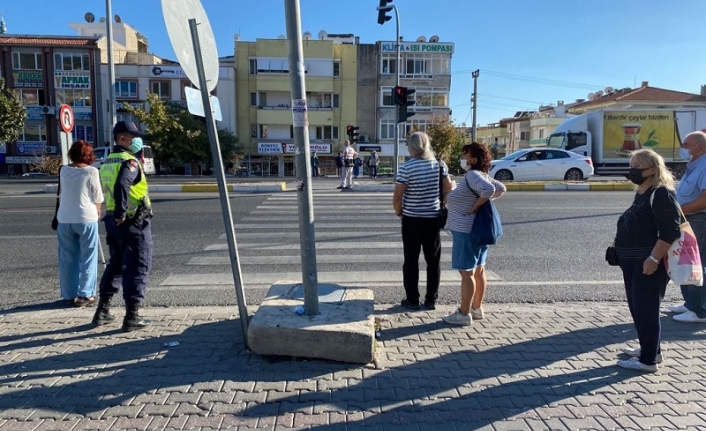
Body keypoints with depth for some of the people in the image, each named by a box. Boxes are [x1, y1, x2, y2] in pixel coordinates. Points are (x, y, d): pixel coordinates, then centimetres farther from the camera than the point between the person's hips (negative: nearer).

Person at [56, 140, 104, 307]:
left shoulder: (63, 171, 4)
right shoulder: (91, 171, -8)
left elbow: (62, 194, 7)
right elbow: (97, 198, -4)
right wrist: (97, 211, 14)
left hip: (64, 219, 4)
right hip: (86, 218, -4)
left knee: (67, 259, 11)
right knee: (87, 258, 4)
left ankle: (69, 294, 18)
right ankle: (85, 295, 5)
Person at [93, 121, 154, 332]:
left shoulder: (107, 162, 16)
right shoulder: (129, 161, -13)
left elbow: (110, 189, 16)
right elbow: (122, 186, -30)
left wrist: (116, 215, 14)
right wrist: (121, 214, -23)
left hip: (112, 219, 9)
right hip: (133, 221, -9)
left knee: (116, 264, 20)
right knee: (137, 266, -1)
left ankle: (103, 311, 26)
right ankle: (132, 316, 1)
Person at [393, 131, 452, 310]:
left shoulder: (406, 167, -14)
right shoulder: (440, 165, -2)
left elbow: (397, 197, -15)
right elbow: (449, 191, 2)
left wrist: (399, 212, 2)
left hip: (411, 219, -3)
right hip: (434, 218, 3)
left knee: (411, 260, 7)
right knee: (433, 260, 11)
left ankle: (412, 300, 13)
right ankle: (431, 300, 17)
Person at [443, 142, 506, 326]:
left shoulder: (472, 175, -18)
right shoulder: (482, 175, 10)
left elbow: (488, 189, -34)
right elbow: (501, 188, 18)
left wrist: (475, 207, -22)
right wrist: (483, 202, 10)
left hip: (467, 231, -10)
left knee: (466, 273, -3)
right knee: (478, 271, 15)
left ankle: (464, 314, 5)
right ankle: (477, 309, 26)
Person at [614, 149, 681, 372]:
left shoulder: (662, 194, -15)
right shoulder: (641, 193, 15)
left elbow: (670, 231, -22)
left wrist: (654, 259, -25)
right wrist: (621, 250, 19)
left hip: (649, 264, -10)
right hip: (633, 262, 10)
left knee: (646, 309, -3)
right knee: (637, 308, 17)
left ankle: (648, 360, 6)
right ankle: (650, 349, 32)